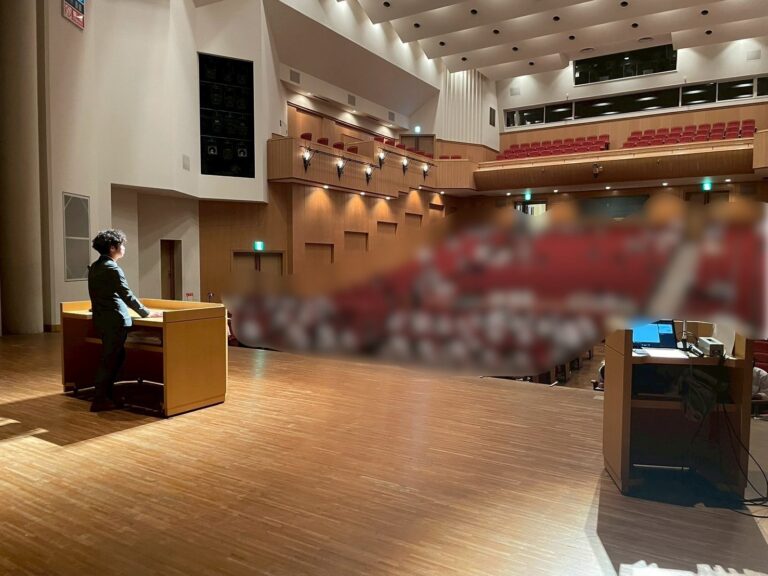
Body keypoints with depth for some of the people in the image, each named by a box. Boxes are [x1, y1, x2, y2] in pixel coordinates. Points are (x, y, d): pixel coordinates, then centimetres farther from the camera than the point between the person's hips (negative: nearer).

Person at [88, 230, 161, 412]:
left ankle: (105, 394, 25)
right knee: (110, 359, -1)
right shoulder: (112, 268, -16)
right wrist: (146, 313, -9)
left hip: (102, 319, 9)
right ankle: (100, 401, 6)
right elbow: (127, 296, -17)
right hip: (115, 320, -9)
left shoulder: (94, 267, 11)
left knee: (117, 356, 18)